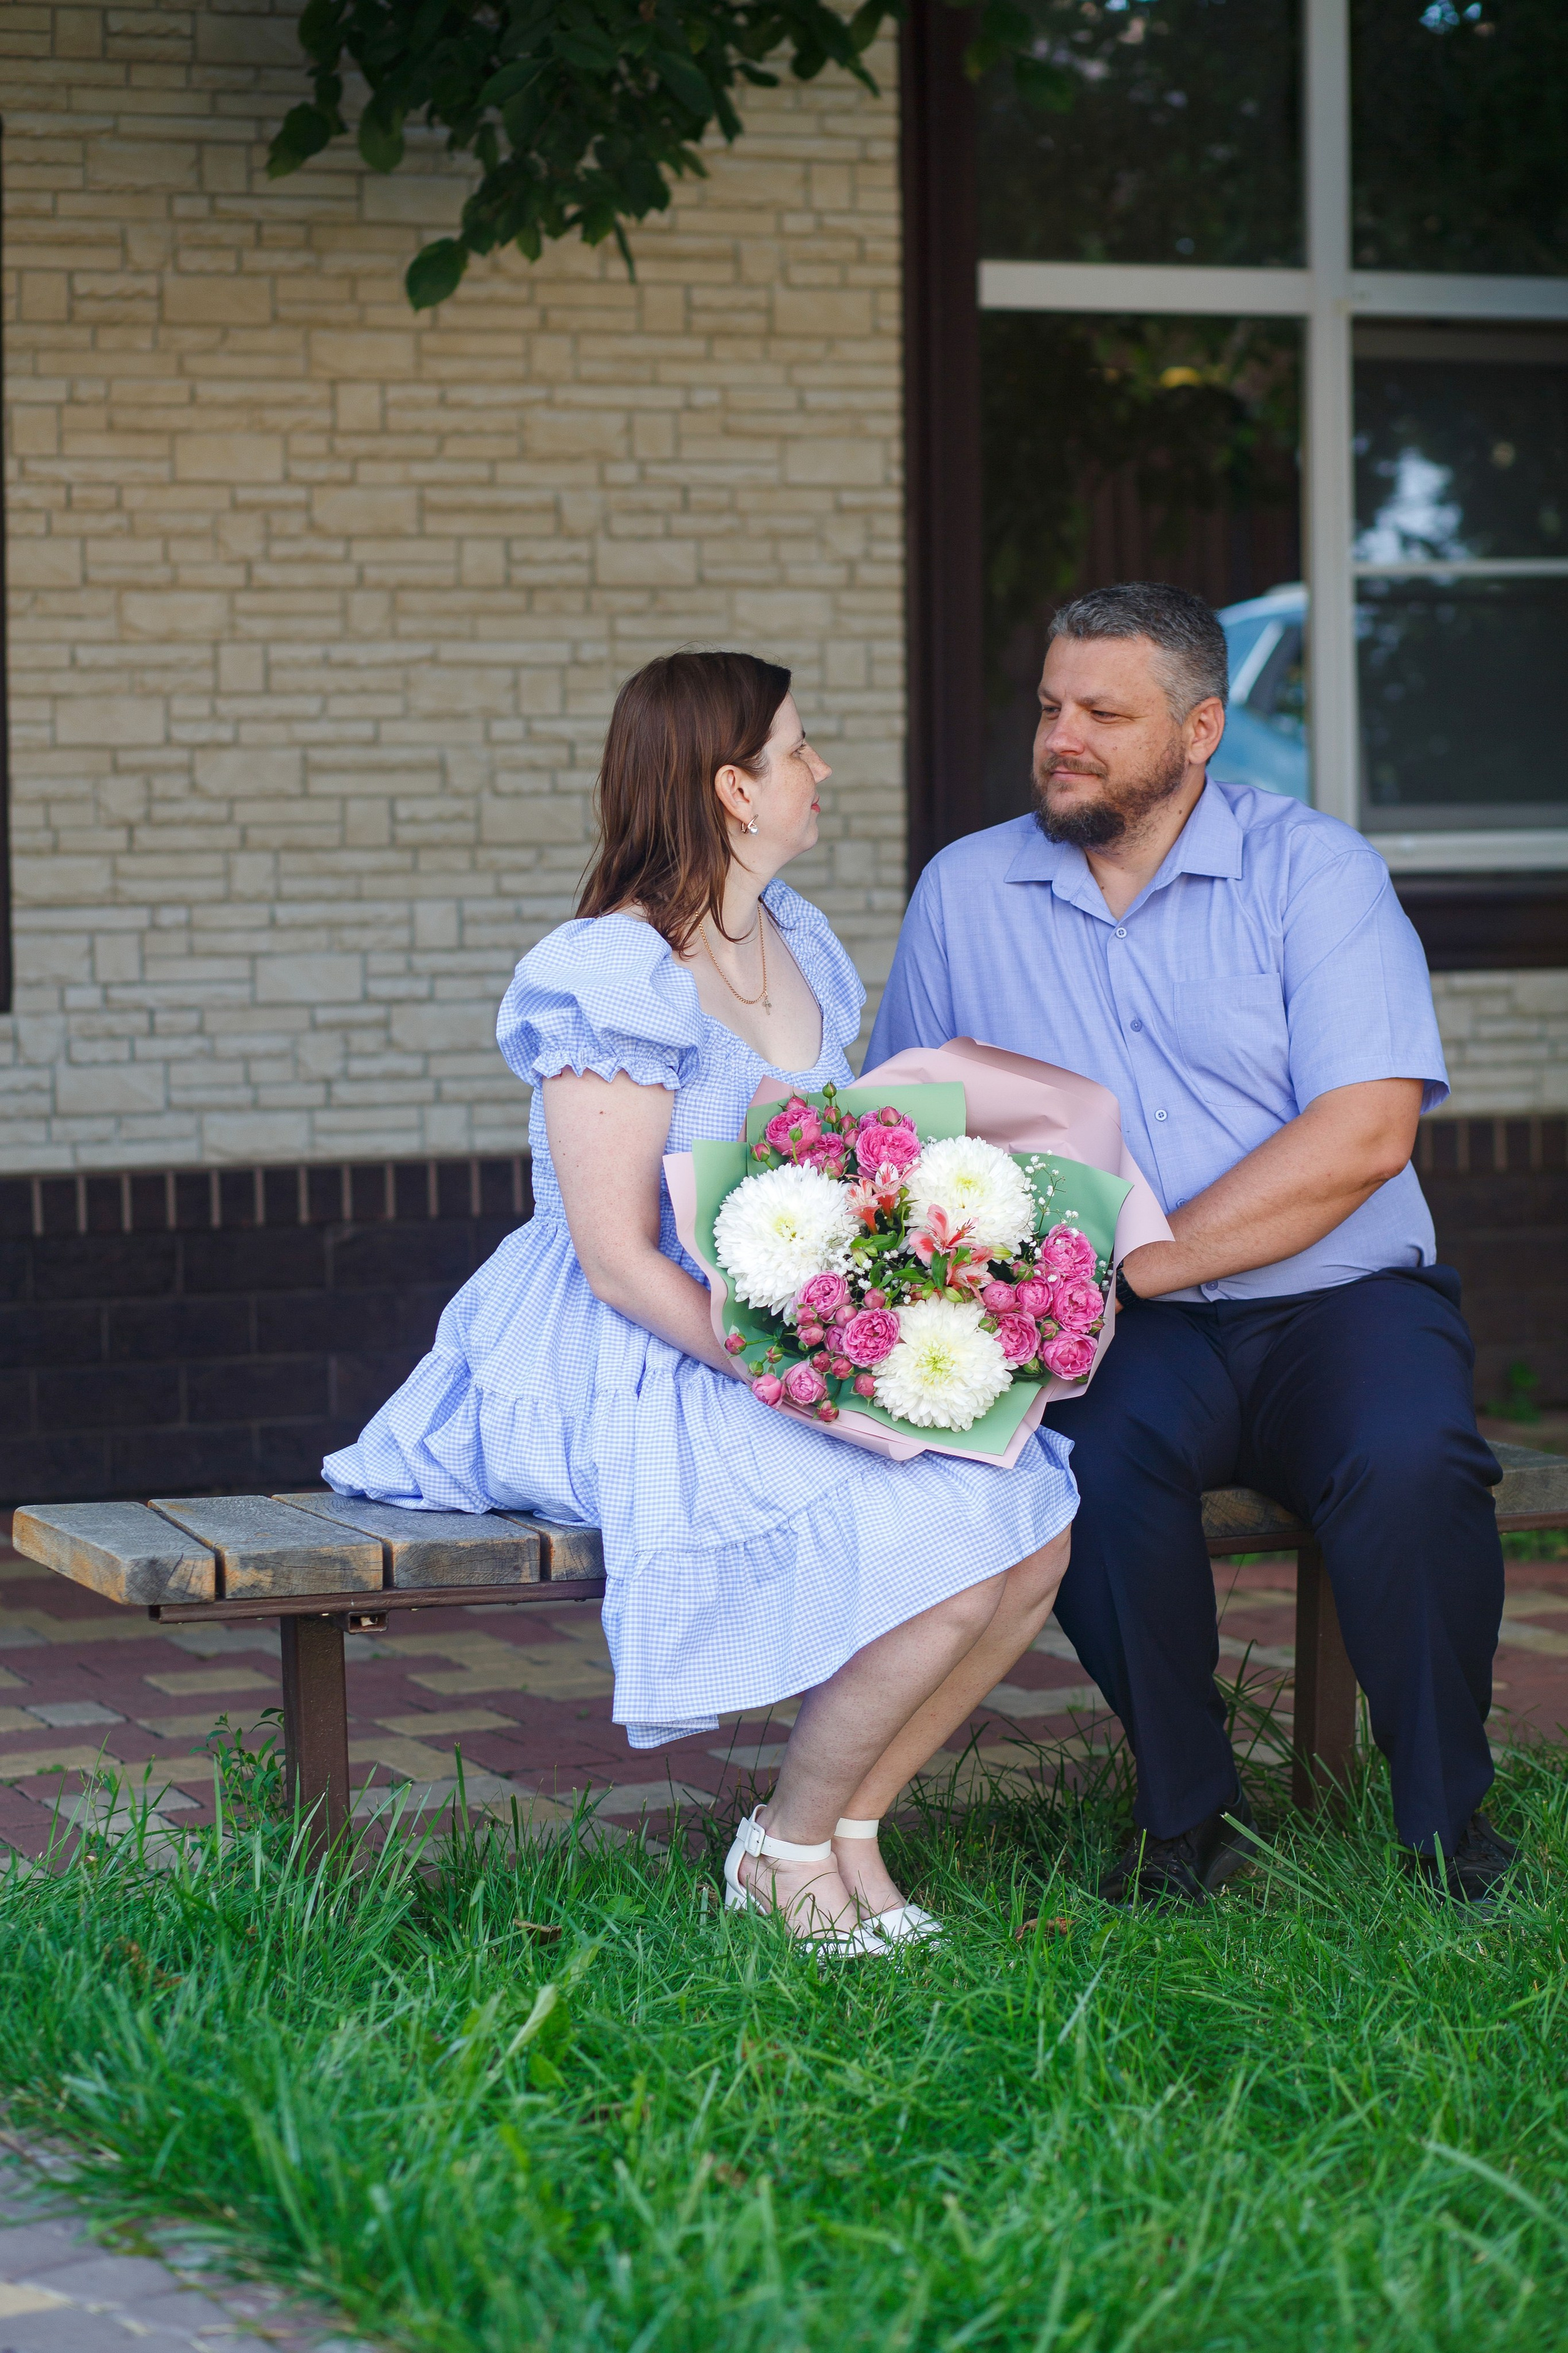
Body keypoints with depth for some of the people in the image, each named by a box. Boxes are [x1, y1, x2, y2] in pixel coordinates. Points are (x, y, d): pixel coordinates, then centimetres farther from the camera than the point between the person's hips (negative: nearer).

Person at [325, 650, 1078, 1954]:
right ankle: (791, 1848, -3)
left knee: (1034, 1529, -9)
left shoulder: (797, 943, 12)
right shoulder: (613, 979, -15)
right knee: (939, 1539, -25)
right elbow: (618, 1260, -18)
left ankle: (849, 1824, 7)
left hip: (786, 1346, 9)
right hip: (623, 1373, -8)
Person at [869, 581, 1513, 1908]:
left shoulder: (1311, 868, 0)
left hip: (1336, 1299, -1)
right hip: (1123, 1341, 2)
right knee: (1091, 1462, -33)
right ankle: (1186, 1814, -12)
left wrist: (1138, 1260, -18)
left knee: (1410, 1461, -33)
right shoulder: (966, 893, 11)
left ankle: (1446, 1818, -10)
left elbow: (1365, 1133, -12)